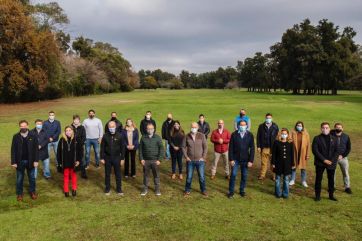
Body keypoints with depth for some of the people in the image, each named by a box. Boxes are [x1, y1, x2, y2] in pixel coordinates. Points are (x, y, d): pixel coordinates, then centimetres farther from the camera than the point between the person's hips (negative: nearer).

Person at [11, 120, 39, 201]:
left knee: (32, 178, 14)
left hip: (30, 161, 0)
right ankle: (19, 193, 28)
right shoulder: (16, 137, -5)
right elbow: (13, 150, -3)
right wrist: (13, 162, -7)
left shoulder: (33, 136, -6)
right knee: (19, 179, 13)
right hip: (20, 161, 0)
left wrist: (36, 160, -9)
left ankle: (32, 191, 31)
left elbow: (36, 149, -5)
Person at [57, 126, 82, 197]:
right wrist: (60, 162, -1)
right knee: (66, 175, 12)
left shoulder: (76, 139, -9)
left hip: (73, 161, 0)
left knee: (73, 175, 15)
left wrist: (79, 160, -9)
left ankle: (74, 189, 30)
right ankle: (66, 190, 26)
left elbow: (80, 150, -5)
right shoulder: (62, 140, -7)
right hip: (65, 162, 1)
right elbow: (59, 152, -1)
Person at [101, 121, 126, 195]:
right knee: (107, 174, 11)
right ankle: (107, 189, 26)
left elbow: (123, 148, -2)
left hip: (117, 158, -1)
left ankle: (119, 189, 21)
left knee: (118, 174, 8)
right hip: (107, 158, 1)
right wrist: (102, 158, -3)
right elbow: (102, 148, 0)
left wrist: (122, 158, -4)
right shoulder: (105, 136, -4)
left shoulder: (119, 136, -6)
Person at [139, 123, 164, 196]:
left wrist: (159, 159, -8)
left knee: (156, 175, 8)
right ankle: (145, 189, 25)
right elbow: (140, 149, 5)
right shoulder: (143, 138, 0)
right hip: (146, 160, 1)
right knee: (145, 175, 11)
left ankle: (157, 189, 22)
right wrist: (141, 159, -2)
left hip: (155, 160, -1)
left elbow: (161, 149, -3)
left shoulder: (157, 137, -3)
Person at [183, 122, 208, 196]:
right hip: (190, 160, 1)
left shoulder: (202, 136, -6)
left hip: (200, 160, 0)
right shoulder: (187, 136, -4)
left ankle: (203, 190, 26)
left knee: (202, 177, 7)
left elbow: (205, 147, -2)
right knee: (189, 177, 11)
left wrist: (203, 157, -6)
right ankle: (187, 190, 29)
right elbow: (183, 147, 4)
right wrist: (186, 157, -3)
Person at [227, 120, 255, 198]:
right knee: (233, 175, -1)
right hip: (235, 159, -1)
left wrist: (251, 160, -6)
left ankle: (242, 190, 28)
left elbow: (252, 148, -2)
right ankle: (231, 191, 13)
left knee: (244, 176, 10)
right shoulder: (234, 134, -6)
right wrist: (231, 159, -8)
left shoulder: (250, 135, -3)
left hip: (245, 159, 1)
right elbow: (231, 147, -4)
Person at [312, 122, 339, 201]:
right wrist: (324, 160, -15)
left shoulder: (334, 139, 7)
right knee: (318, 179, 3)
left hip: (331, 163, 3)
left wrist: (332, 160, -10)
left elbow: (336, 151, 4)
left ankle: (331, 195, 23)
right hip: (320, 163, -2)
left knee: (331, 179, 10)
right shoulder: (317, 138, -2)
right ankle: (317, 195, 14)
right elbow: (315, 150, -9)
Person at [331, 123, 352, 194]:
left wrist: (342, 156, -8)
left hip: (343, 157, 1)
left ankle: (347, 187, 19)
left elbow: (348, 148, 2)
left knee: (346, 173, 6)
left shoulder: (346, 137, -2)